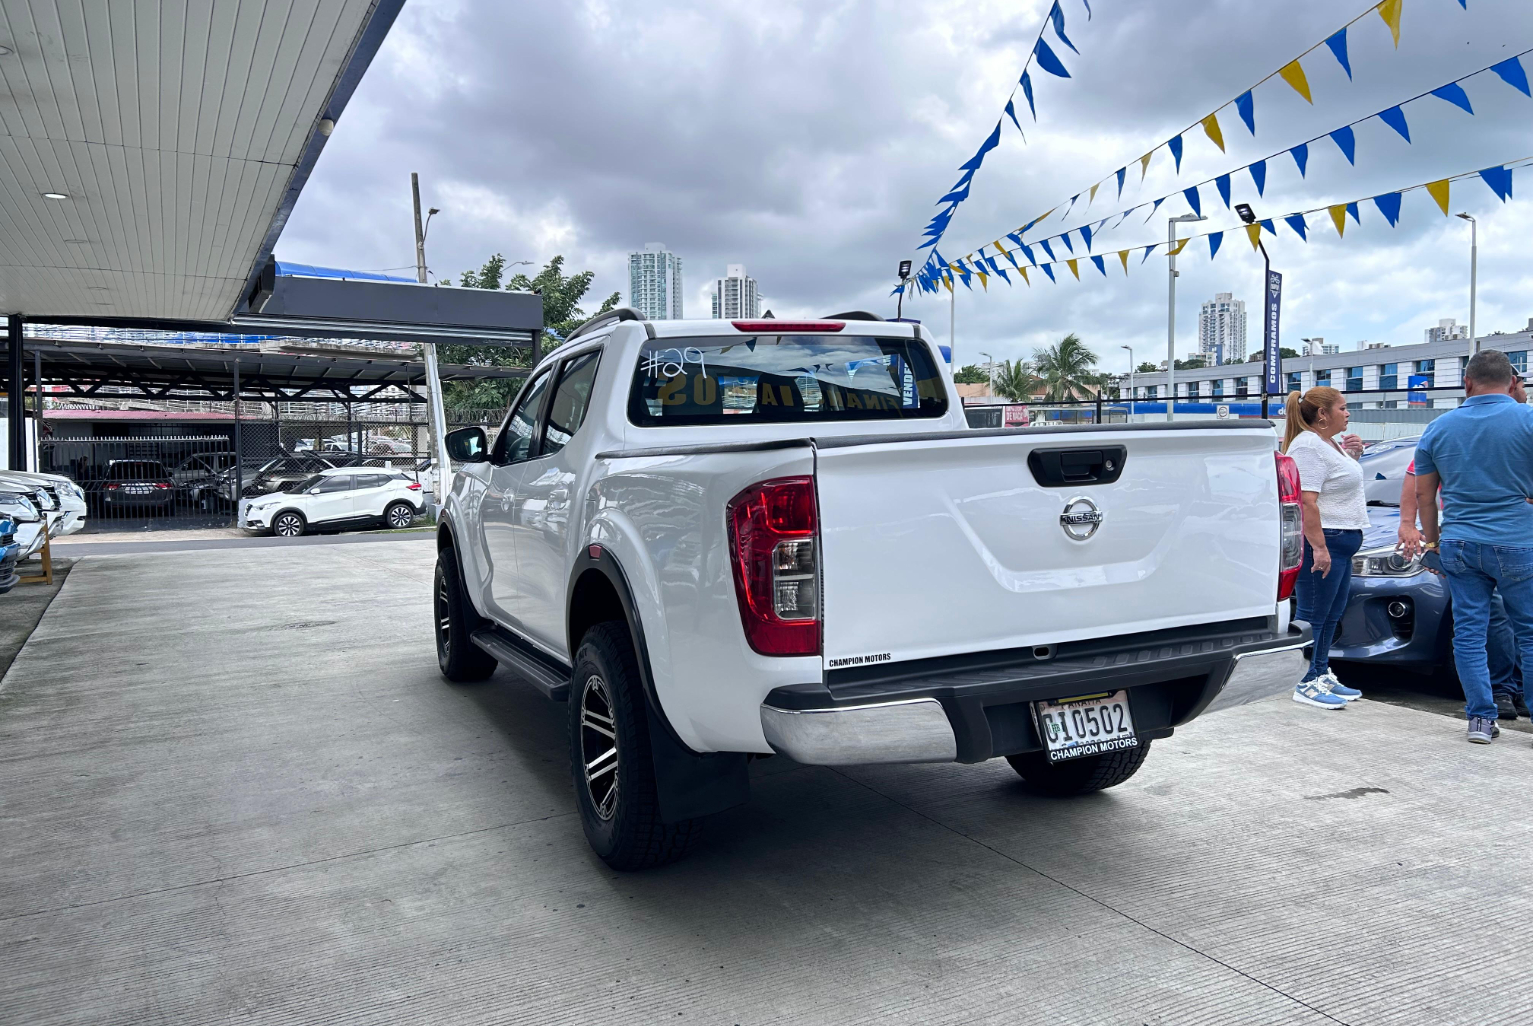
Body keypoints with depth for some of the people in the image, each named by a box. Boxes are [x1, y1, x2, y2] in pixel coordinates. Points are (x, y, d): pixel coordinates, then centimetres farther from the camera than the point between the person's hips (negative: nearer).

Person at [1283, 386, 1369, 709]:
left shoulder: (1328, 442, 16)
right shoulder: (1308, 445, -16)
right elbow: (1307, 501, -24)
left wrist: (1352, 456, 13)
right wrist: (1318, 547, -27)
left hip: (1342, 541, 11)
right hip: (1321, 540, -11)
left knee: (1332, 614, 16)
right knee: (1313, 615, -6)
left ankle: (1322, 675, 25)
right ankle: (1307, 685, 0)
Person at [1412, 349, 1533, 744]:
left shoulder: (1438, 428, 4)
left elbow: (1423, 495, 10)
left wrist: (1433, 539, 21)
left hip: (1459, 545, 3)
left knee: (1469, 633, 7)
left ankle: (1480, 719, 9)